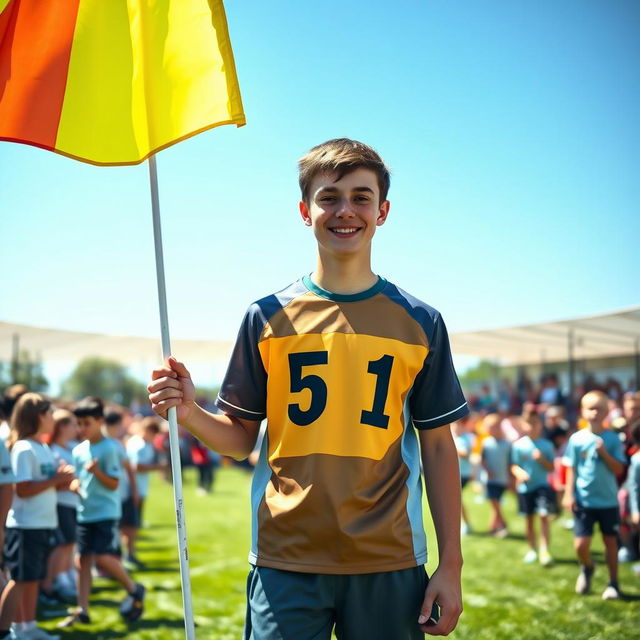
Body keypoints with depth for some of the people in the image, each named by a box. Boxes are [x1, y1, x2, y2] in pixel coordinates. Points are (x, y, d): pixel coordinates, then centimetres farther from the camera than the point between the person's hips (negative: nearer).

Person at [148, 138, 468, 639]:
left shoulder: (420, 323, 3)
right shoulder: (268, 317, 3)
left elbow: (438, 448, 5)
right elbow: (241, 438, 7)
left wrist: (451, 565, 1)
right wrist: (190, 413, -15)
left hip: (388, 564, 1)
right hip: (287, 563, 0)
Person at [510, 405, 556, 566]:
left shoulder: (546, 445, -2)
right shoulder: (518, 445, -3)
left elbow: (551, 468, 0)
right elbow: (514, 466, -1)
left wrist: (542, 459, -18)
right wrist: (520, 473, -22)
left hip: (542, 485, -1)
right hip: (525, 487, 1)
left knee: (543, 515, -15)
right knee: (529, 519, 11)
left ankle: (544, 551, -12)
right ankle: (532, 550, 25)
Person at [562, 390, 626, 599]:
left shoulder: (613, 439, -4)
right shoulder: (577, 439, -3)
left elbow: (618, 469, -7)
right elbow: (571, 469, 2)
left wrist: (604, 452, -19)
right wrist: (569, 494, -4)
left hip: (608, 501, 0)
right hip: (583, 501, 0)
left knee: (610, 541, 9)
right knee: (581, 545, -3)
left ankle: (613, 583, 24)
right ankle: (587, 568, 30)